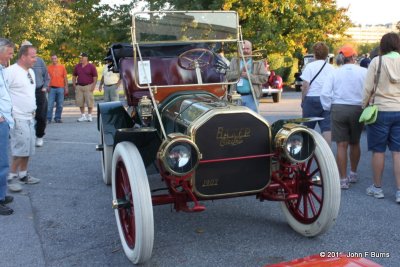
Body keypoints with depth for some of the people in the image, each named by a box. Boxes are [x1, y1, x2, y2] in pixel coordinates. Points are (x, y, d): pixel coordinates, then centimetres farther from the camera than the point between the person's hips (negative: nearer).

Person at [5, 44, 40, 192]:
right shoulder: (11, 71, -15)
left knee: (28, 148, 13)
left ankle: (23, 175, 25)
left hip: (29, 117, 9)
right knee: (20, 148, -10)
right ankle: (12, 177, 1)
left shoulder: (31, 72, 14)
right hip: (18, 118, -9)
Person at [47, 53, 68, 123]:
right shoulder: (49, 67, 4)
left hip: (60, 88, 1)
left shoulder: (62, 67, 8)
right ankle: (48, 118, 2)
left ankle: (57, 118, 16)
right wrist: (47, 87, -5)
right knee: (50, 105, -4)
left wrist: (66, 87, 5)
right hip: (52, 88, -1)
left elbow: (65, 78, 9)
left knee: (60, 105, 5)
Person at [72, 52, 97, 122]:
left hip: (88, 86, -4)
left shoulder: (91, 66, -2)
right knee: (80, 102, 6)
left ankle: (89, 116, 8)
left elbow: (95, 77, -3)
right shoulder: (77, 66, 10)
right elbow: (74, 76, 18)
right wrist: (74, 84, 7)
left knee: (89, 101, -3)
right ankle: (83, 116, 17)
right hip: (79, 86, 4)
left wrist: (93, 86, -11)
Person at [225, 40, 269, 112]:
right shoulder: (234, 61, 11)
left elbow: (264, 78, -6)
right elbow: (228, 76, 0)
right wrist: (241, 71, -12)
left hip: (251, 97, -2)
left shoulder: (258, 62, 4)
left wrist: (249, 76, -13)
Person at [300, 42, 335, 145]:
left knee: (308, 129, 10)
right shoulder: (331, 68, 8)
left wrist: (302, 100, 0)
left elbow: (305, 85, -8)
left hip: (312, 99, -3)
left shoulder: (310, 66, -4)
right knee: (327, 129, -1)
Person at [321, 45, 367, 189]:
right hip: (357, 109, 0)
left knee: (342, 145, 2)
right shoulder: (363, 72, -3)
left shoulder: (334, 73, 0)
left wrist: (328, 108, 5)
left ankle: (343, 180, 2)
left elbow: (325, 93, -6)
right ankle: (353, 174, 34)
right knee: (355, 143, 18)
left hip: (338, 109, 0)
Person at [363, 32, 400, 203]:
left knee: (378, 151, 7)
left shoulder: (377, 61, -7)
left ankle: (377, 188, 17)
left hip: (380, 111, -3)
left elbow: (368, 88, -6)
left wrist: (364, 106, 7)